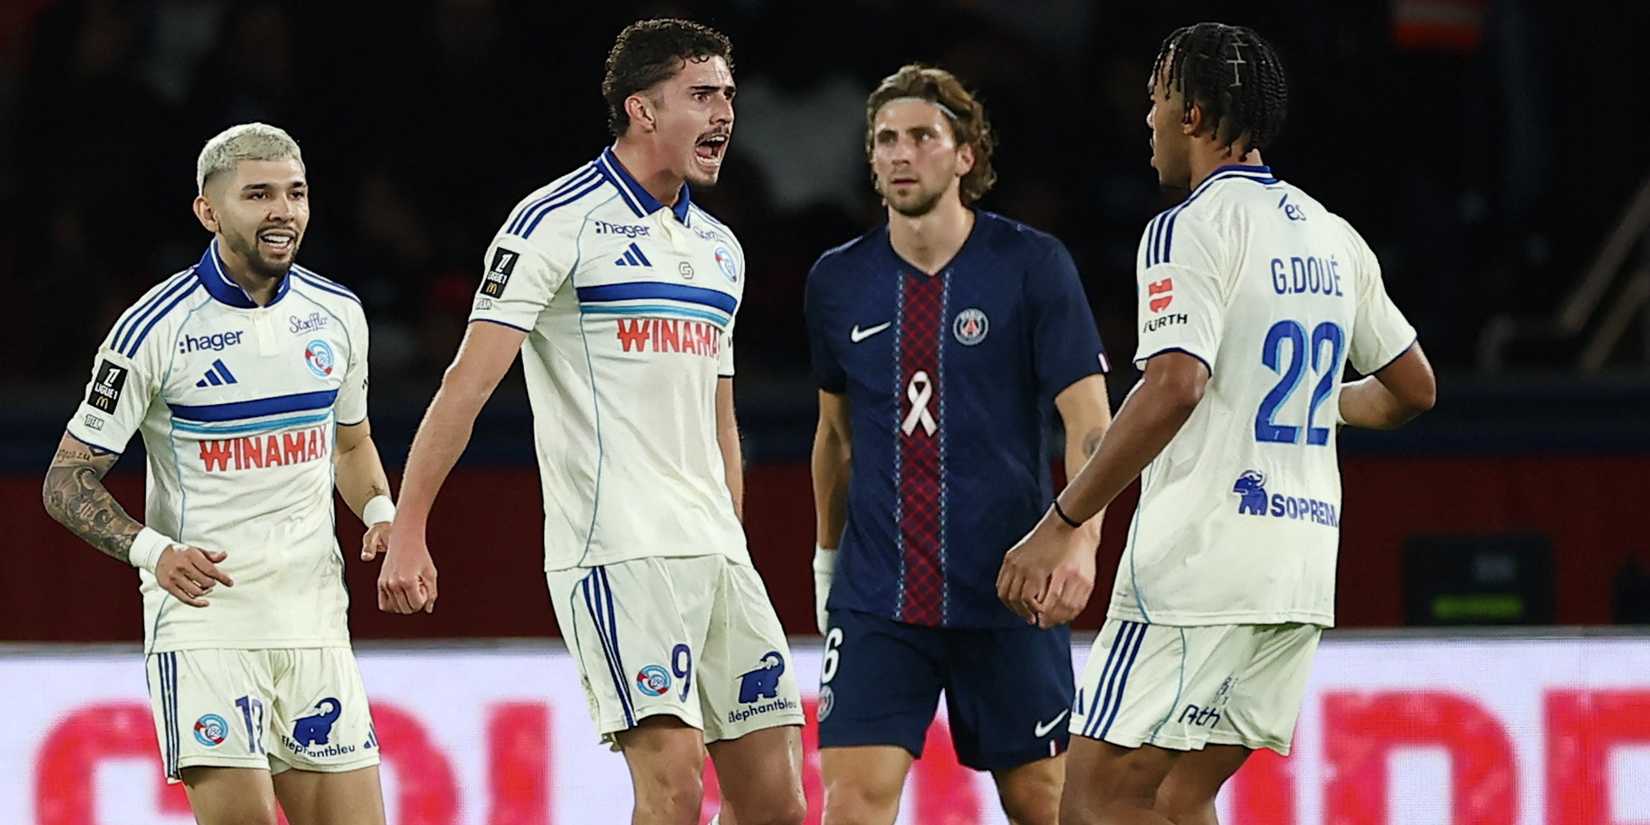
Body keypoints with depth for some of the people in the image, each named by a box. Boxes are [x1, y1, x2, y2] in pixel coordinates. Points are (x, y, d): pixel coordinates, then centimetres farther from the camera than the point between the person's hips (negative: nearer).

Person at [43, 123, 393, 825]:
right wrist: (152, 551, -21)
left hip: (313, 613, 5)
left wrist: (381, 512, 4)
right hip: (203, 610, -5)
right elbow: (68, 481, -4)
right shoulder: (157, 328, -8)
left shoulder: (337, 313, 8)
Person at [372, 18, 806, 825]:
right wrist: (406, 532, -16)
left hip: (716, 551, 8)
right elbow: (469, 381, -10)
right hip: (615, 550, -8)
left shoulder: (719, 247, 18)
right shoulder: (556, 222, -5)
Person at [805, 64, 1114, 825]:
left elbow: (1089, 420, -8)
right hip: (877, 600, 2)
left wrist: (1078, 539, -23)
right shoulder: (838, 282, 6)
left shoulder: (1033, 265, -5)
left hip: (1007, 595, -2)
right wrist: (827, 555, 23)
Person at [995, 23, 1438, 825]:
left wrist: (1061, 524, -19)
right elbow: (1411, 388, 24)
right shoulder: (1332, 237, 15)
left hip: (1203, 562, -8)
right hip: (1303, 568, 8)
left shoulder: (1192, 228, -9)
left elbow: (1175, 387, -21)